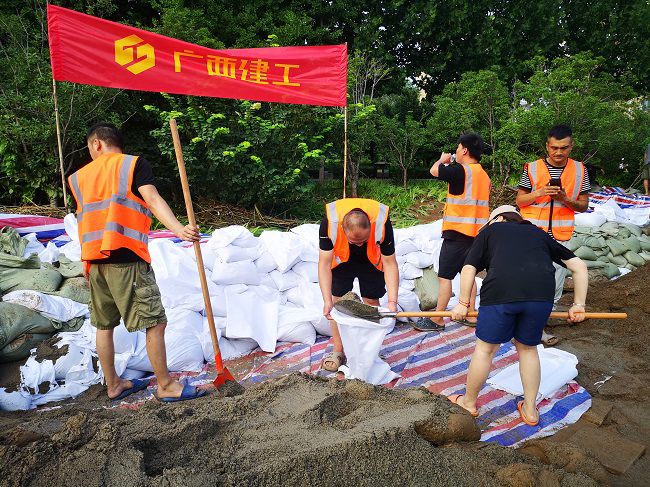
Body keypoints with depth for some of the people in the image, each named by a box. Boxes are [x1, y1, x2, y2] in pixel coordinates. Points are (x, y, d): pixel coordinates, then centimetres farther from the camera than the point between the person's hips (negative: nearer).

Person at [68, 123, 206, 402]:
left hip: (94, 259, 7)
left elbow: (83, 219, 18)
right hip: (126, 257, -6)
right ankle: (166, 386, 4)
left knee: (104, 325, 15)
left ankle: (113, 385, 26)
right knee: (155, 322, -1)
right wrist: (178, 229, -29)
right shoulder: (134, 164, 2)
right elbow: (152, 199, -16)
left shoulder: (79, 176, 17)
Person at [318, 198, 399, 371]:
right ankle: (338, 351, 9)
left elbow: (390, 264, -28)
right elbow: (324, 264, -30)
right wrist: (327, 301, -38)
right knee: (338, 301, -5)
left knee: (371, 302, 0)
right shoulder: (329, 222, -38)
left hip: (372, 261, 0)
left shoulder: (382, 222, -38)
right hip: (341, 260, 0)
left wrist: (392, 302, -33)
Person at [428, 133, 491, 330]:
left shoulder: (462, 171, -13)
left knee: (445, 276, -4)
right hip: (476, 232, 9)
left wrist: (443, 159, 9)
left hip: (457, 232, -8)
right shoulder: (484, 175, 13)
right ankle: (470, 315, 19)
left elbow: (434, 171, -7)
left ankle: (437, 319, -1)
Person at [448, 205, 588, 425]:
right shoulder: (539, 233, 32)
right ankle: (530, 410, 36)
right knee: (528, 348, 24)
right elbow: (579, 266, 28)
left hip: (500, 292, -3)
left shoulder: (490, 230, 25)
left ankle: (469, 402, 33)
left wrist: (463, 303, 19)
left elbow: (469, 269, 12)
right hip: (542, 294, 3)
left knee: (485, 348, 14)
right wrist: (578, 305, 29)